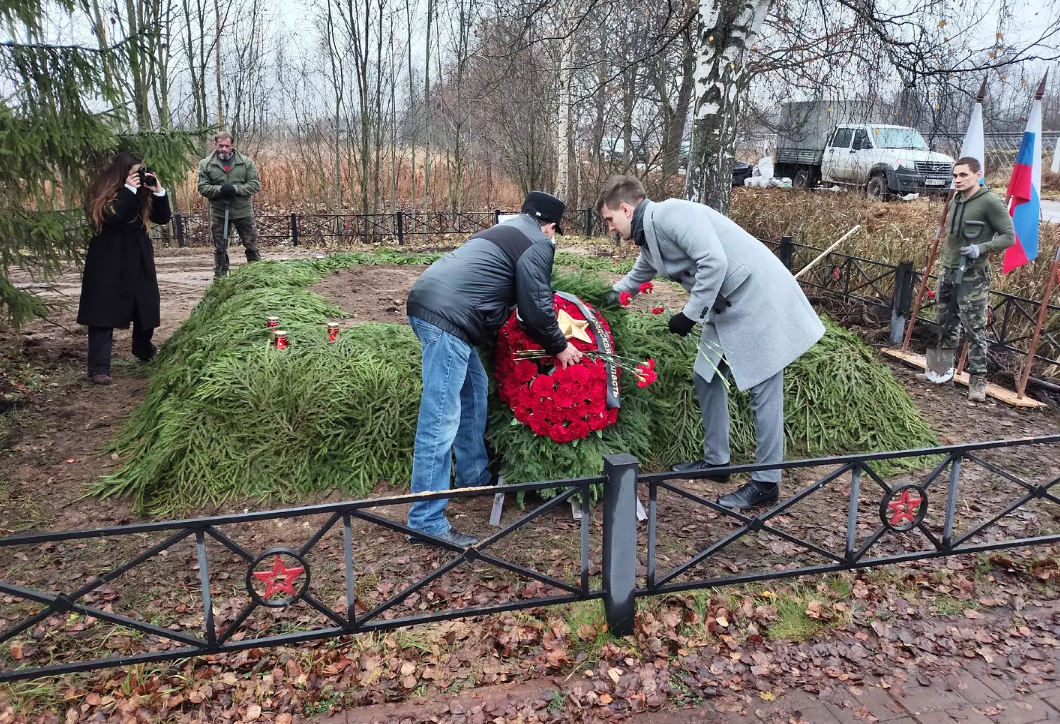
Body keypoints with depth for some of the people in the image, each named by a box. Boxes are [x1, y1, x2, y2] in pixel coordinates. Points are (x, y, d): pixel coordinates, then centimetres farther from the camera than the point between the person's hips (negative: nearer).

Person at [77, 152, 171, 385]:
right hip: (109, 260, -6)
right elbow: (113, 217, -27)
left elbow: (163, 218, 4)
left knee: (146, 306, 14)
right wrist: (129, 190, -23)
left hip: (139, 257, 6)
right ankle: (99, 367, -6)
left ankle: (144, 349, 40)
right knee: (105, 312, -6)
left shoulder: (142, 192, 6)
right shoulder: (102, 191, -10)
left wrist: (158, 191, -8)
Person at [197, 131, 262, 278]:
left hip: (243, 212, 0)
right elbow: (202, 187, -3)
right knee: (220, 248, 9)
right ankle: (219, 277, 19)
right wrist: (219, 189, -22)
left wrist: (235, 188, -20)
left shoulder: (246, 162, -2)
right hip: (218, 213, 1)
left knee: (251, 246, 6)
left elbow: (255, 184, -6)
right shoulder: (206, 164, -1)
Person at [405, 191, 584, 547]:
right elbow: (536, 308, -2)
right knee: (441, 420, -10)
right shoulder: (537, 243, 2)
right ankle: (427, 521, -7)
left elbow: (521, 302, 34)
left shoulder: (506, 231, 29)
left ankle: (474, 475, 35)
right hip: (446, 315, -10)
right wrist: (559, 347, 13)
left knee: (474, 389, 24)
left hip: (433, 305, 10)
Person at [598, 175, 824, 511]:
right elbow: (634, 280, 32)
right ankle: (715, 461, 26)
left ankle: (766, 482, 7)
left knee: (763, 389, -3)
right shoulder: (649, 237, 12)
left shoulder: (671, 214, -17)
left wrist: (690, 314, -20)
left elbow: (714, 262, -26)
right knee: (706, 377, 14)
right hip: (728, 306, 10)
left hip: (760, 297, -10)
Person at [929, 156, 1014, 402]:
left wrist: (981, 248, -24)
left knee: (975, 330, -5)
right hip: (948, 273, 7)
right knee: (946, 326, 15)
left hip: (973, 278, -7)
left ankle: (978, 380, 2)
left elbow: (1009, 236, -11)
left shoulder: (990, 202, -12)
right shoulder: (955, 202, 9)